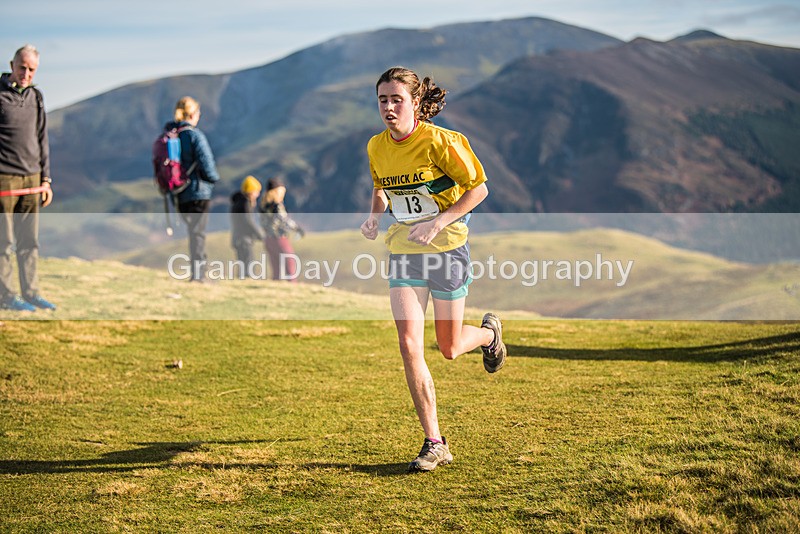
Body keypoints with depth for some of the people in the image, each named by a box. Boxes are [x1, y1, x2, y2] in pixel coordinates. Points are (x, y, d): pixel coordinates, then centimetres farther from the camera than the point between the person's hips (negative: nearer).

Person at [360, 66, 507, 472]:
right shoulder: (376, 147, 1)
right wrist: (374, 215, 0)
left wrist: (438, 222, -20)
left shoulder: (440, 142, -16)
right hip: (402, 252, 4)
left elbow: (478, 188, -10)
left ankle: (489, 333, 45)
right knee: (409, 345, -10)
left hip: (446, 246, -4)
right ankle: (434, 443, -2)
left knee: (449, 348, 7)